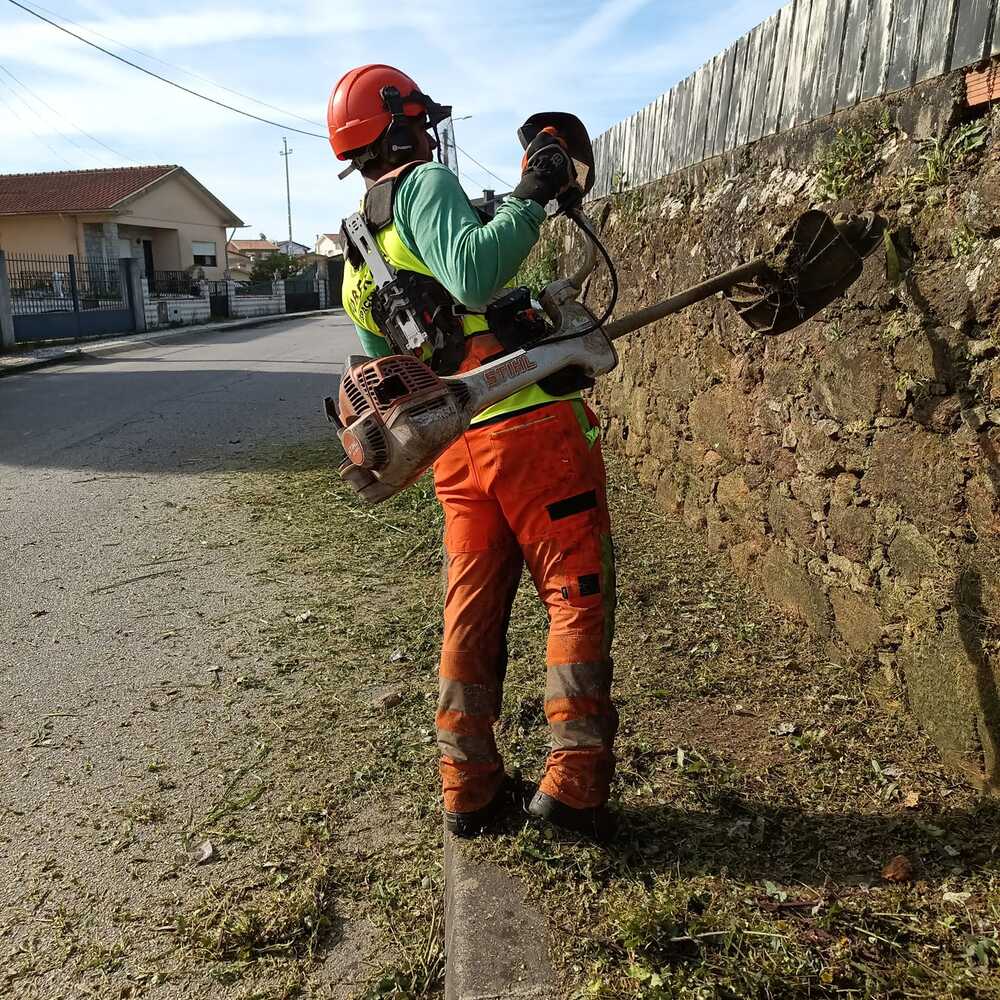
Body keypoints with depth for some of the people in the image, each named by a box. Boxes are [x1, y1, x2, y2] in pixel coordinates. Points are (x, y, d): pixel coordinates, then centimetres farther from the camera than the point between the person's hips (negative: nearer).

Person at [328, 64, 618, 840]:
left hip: (455, 448, 8)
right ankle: (573, 783, 0)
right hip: (528, 426, -7)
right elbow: (473, 274, -24)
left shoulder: (356, 259, 20)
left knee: (473, 606, 12)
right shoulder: (426, 184, -4)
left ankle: (469, 788, 19)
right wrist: (533, 196, -16)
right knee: (580, 595, 1)